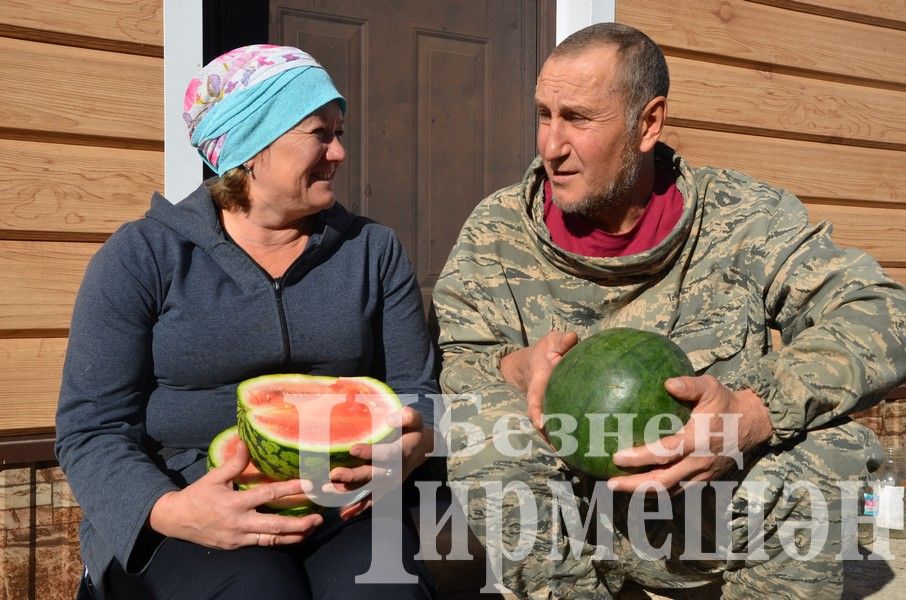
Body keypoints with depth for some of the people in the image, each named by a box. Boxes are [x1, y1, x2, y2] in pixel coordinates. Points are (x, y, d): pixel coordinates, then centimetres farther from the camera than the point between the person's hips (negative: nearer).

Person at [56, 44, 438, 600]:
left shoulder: (374, 250, 9)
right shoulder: (142, 256, 0)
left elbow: (415, 391, 9)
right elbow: (91, 429, -4)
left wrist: (412, 444, -15)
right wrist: (166, 510, -23)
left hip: (345, 512, 2)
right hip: (196, 516, -2)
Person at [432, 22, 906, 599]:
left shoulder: (741, 216, -6)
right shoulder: (498, 232, -3)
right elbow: (452, 369, -2)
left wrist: (755, 413, -31)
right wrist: (515, 369, -27)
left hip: (725, 518, 0)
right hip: (568, 528, 0)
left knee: (831, 439, -25)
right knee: (488, 437, -28)